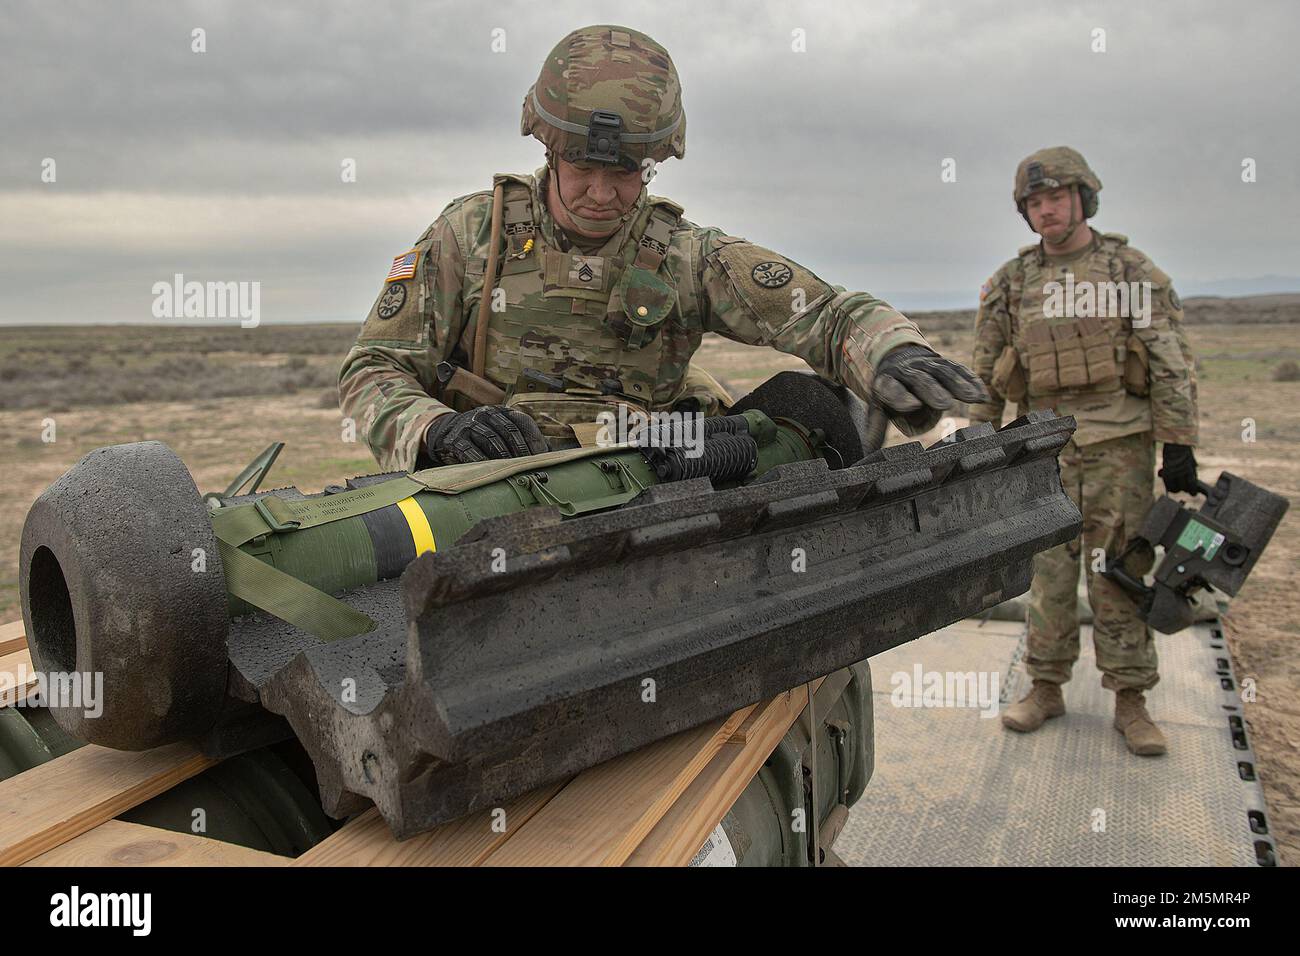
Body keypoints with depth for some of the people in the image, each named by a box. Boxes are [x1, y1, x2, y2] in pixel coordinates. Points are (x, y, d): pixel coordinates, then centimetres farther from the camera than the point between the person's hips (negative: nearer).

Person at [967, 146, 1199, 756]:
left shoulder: (1133, 272, 1)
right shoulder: (1010, 283, 8)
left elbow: (1172, 365, -1)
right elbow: (985, 373, 12)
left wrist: (1179, 445, -7)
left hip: (1119, 444, -2)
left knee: (1119, 570, 2)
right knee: (1047, 570, 6)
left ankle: (1130, 700, 12)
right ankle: (1046, 688, 17)